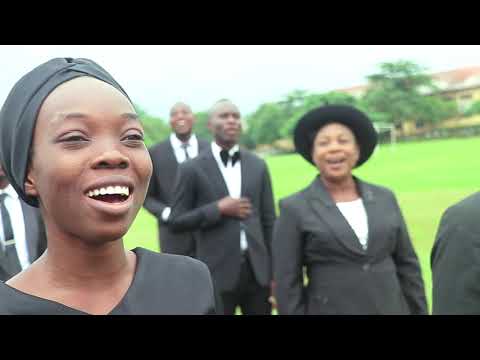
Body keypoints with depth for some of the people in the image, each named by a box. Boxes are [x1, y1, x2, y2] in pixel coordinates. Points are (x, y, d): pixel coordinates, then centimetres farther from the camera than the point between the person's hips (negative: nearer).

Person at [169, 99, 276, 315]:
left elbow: (268, 221, 9)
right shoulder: (192, 169, -4)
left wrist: (274, 272, 7)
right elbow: (176, 222, -3)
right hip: (218, 272, -3)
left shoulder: (258, 166, 7)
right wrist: (218, 209, -14)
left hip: (258, 269, 3)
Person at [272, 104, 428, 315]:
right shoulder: (295, 209, -6)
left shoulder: (385, 198, 5)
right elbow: (287, 283, -6)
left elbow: (407, 264, 10)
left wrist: (419, 311, 8)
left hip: (391, 309, 4)